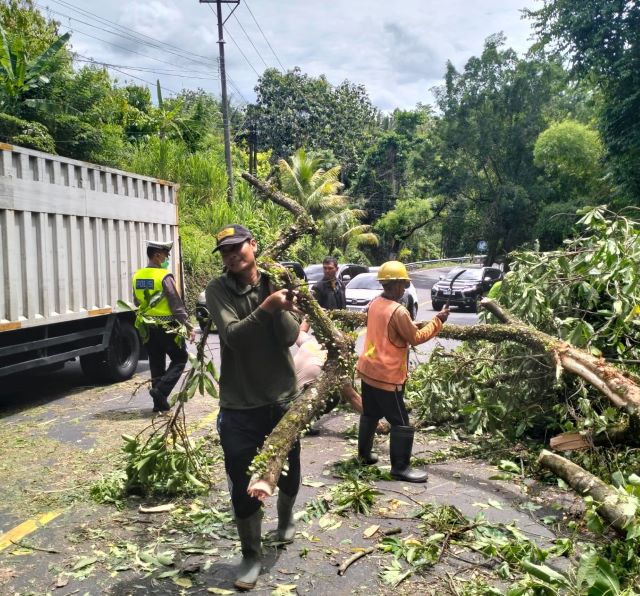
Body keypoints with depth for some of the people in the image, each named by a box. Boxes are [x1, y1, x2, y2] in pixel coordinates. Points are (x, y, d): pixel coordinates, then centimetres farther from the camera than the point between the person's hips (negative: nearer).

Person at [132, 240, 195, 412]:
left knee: (156, 364, 14)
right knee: (180, 359, 8)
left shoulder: (137, 276, 5)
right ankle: (161, 391, -6)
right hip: (167, 327, -7)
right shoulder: (164, 277, -17)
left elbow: (137, 302, 16)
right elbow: (177, 306, -17)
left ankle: (160, 403, 18)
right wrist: (189, 327, -13)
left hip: (148, 327, 7)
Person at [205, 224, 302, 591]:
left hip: (283, 398, 2)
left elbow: (290, 336, -11)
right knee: (243, 485, 5)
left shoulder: (278, 283, -2)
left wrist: (283, 307, -26)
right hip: (239, 405, -2)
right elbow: (233, 336, -21)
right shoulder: (218, 290, -8)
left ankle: (286, 518, 51)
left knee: (289, 471, 20)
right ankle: (252, 556, 26)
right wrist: (267, 306, -30)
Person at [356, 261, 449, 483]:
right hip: (387, 375, -9)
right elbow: (415, 338, -12)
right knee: (401, 423, 1)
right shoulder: (398, 311, -21)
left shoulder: (374, 303, 5)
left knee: (370, 414, 22)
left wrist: (414, 325, 14)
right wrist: (437, 321, -4)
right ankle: (400, 467, 7)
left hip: (368, 369, 9)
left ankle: (364, 454, 33)